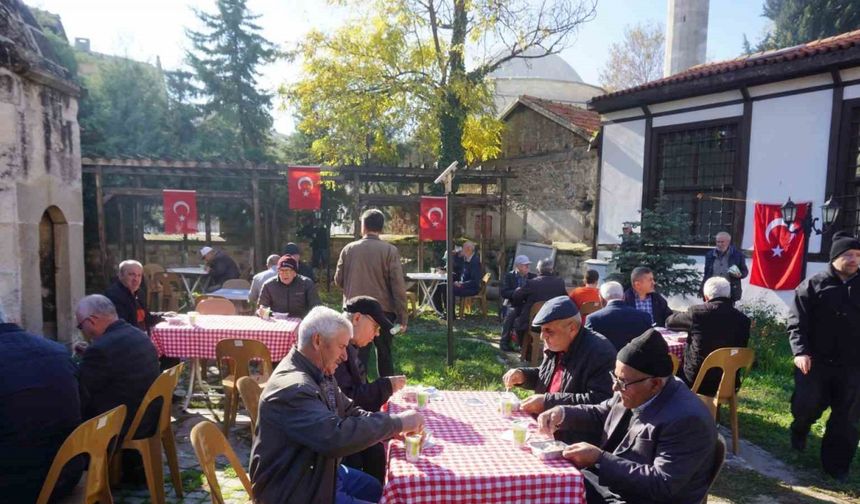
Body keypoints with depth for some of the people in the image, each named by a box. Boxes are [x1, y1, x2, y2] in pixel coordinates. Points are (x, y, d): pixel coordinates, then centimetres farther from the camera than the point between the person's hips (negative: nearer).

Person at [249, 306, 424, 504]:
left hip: (319, 472, 10)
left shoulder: (320, 374, 1)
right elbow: (337, 437, -39)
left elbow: (350, 412, 8)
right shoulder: (292, 388, -31)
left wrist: (395, 429, -8)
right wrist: (396, 422, -30)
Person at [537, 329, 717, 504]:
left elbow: (662, 485, -26)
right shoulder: (634, 391, -2)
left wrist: (599, 459, -27)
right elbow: (600, 414, 15)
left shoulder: (687, 419, -25)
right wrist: (562, 413, -3)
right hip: (608, 483, 8)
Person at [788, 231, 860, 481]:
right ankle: (799, 429, 32)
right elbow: (796, 322, -7)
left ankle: (836, 464, 21)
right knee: (807, 405, -3)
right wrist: (800, 351, -20)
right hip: (816, 360, -2)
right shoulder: (813, 285, -2)